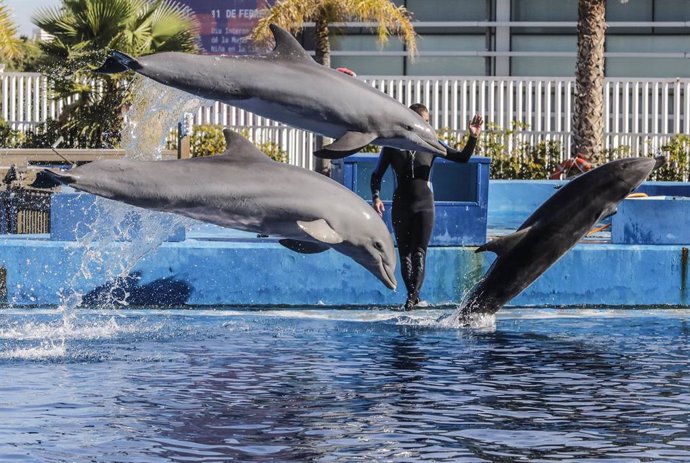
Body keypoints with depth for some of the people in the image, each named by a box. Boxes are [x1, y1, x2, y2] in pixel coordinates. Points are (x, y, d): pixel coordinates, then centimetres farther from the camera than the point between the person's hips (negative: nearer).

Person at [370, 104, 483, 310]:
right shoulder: (393, 145, 1)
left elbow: (462, 157, 4)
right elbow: (377, 174, 6)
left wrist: (473, 138, -10)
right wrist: (376, 196, -10)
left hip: (424, 204, -1)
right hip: (401, 205, 1)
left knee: (419, 252, -12)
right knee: (404, 253, 2)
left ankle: (413, 295, -20)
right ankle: (412, 295, 10)